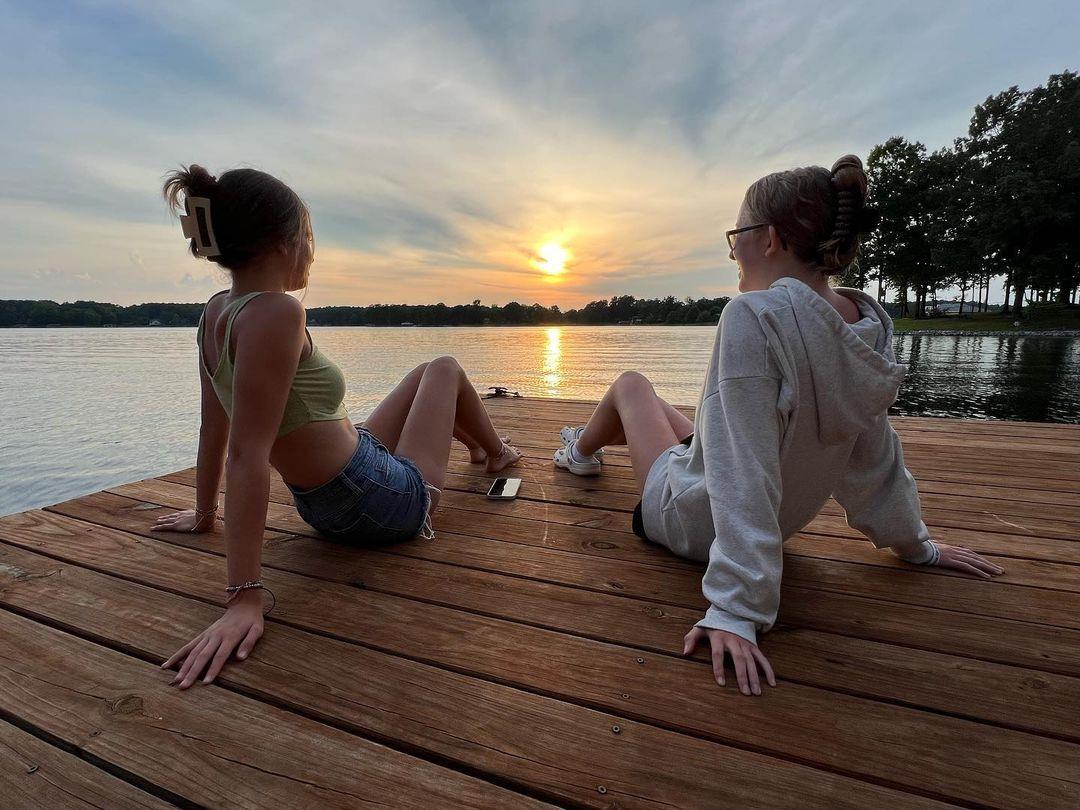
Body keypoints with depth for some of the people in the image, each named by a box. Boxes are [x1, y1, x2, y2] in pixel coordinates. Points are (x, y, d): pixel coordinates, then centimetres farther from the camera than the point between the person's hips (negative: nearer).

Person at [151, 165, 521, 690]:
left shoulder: (216, 313, -3)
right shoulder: (275, 312, -28)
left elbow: (214, 428, 6)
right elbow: (247, 454, -33)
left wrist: (204, 513, 17)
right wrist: (244, 598, -31)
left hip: (322, 505, 8)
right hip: (383, 503, -8)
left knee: (425, 375, 29)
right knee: (445, 368, 17)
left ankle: (479, 448, 57)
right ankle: (498, 453, 45)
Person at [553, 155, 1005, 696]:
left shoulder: (755, 314, -31)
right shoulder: (871, 325, -8)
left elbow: (743, 471, -35)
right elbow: (876, 456, 0)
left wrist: (736, 608, -30)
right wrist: (915, 544, 15)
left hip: (688, 522, -6)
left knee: (629, 384, 17)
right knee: (654, 406, 29)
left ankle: (581, 451, 47)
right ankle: (589, 442, 60)